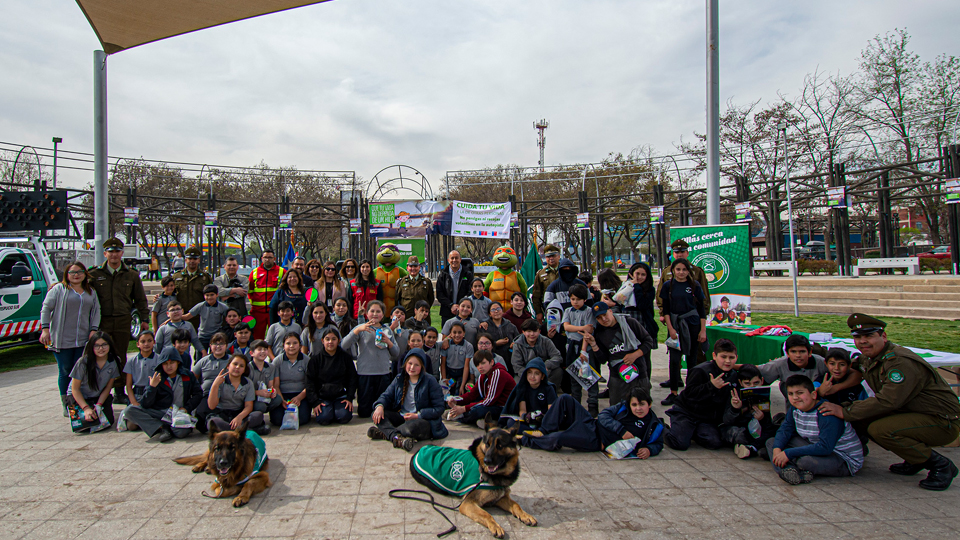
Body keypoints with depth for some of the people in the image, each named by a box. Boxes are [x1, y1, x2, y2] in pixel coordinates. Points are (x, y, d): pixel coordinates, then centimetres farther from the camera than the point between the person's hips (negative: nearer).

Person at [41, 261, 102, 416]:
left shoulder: (91, 292, 15)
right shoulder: (59, 289, 4)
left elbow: (96, 311, 13)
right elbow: (46, 308, 1)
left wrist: (93, 330, 1)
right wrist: (45, 329, -7)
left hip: (83, 340, 3)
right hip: (63, 340, -2)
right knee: (65, 372, 2)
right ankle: (65, 405, 11)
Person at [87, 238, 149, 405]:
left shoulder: (131, 275, 9)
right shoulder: (95, 274, 4)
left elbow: (140, 299, 13)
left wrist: (144, 319, 9)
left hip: (123, 322, 2)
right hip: (102, 322, -1)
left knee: (121, 358, 8)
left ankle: (120, 392, 17)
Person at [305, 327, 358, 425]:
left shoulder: (345, 356, 3)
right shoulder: (316, 357, -1)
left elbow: (352, 379, 8)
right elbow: (310, 381, -1)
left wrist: (349, 398, -2)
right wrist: (314, 402, -9)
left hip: (341, 395, 1)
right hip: (322, 396, -1)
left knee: (344, 417, -21)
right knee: (324, 418, -24)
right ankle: (327, 409, 10)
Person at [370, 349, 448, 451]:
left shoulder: (430, 381, -7)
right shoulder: (399, 379, 9)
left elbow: (439, 409, -9)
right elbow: (387, 395, 8)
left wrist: (418, 415, -19)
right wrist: (380, 406, -16)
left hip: (423, 420, -6)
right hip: (401, 417, 6)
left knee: (411, 427, -41)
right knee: (377, 414, -16)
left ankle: (385, 433, -18)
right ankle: (397, 438, -37)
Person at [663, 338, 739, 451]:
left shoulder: (733, 376, 5)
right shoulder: (700, 371, -17)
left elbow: (728, 401, 18)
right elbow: (689, 393, -25)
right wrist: (712, 386, -31)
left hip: (708, 418, 6)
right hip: (686, 412, -6)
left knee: (715, 443, -17)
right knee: (680, 444, -21)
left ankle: (691, 432, 11)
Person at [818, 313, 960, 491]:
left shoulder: (901, 363, -24)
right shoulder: (868, 360, 4)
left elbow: (887, 401, -30)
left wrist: (845, 412, -24)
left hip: (942, 422, -9)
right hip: (914, 415, 9)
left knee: (880, 429, -27)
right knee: (861, 420, 0)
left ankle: (941, 466, -7)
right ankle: (914, 460, 14)